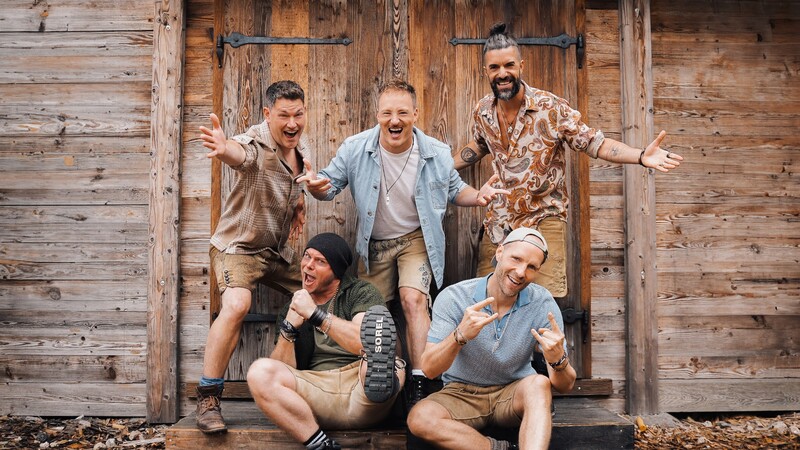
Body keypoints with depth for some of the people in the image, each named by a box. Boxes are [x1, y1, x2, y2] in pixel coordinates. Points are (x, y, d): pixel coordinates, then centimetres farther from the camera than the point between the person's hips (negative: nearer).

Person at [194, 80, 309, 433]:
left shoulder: (300, 148, 0)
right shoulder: (255, 144, -23)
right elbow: (238, 152, -49)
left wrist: (299, 204, 2)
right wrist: (223, 148, -72)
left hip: (279, 250, 8)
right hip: (239, 245, -7)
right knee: (236, 305, -31)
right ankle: (208, 399, -17)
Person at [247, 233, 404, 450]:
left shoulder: (361, 293, 8)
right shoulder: (293, 307, 18)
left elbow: (366, 343, -12)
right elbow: (279, 370, 9)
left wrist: (316, 314, -13)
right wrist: (289, 328, -7)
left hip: (359, 391, -2)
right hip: (316, 392, 3)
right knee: (260, 372, -22)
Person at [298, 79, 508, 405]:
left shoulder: (437, 154, -12)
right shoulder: (355, 149, -15)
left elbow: (454, 190, 5)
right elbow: (331, 185, -5)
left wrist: (478, 195, -18)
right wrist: (317, 186, -31)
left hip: (416, 239, -2)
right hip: (374, 244, 2)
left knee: (413, 300, -24)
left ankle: (419, 384, -17)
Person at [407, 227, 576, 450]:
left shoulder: (543, 304, -12)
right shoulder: (453, 298, -15)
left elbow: (565, 386, -13)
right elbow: (429, 369, -21)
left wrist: (558, 360, -38)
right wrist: (460, 336, -41)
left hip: (514, 393, 1)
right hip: (462, 393, 0)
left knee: (538, 385, -32)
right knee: (420, 418, -30)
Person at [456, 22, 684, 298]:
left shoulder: (551, 107, -15)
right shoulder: (482, 111, 0)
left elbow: (595, 143, -12)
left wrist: (642, 156, -27)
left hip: (543, 220, -4)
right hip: (498, 223, 4)